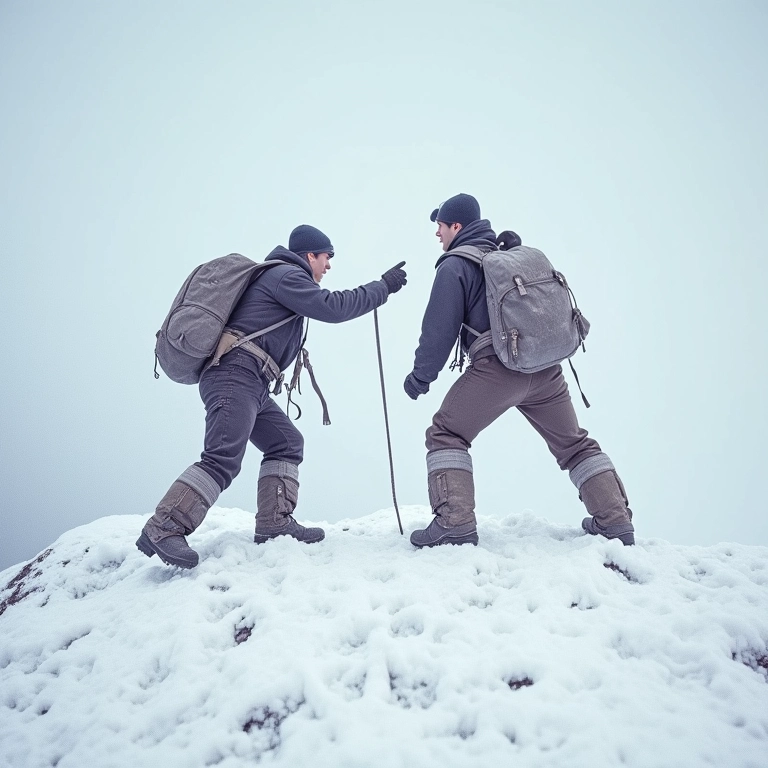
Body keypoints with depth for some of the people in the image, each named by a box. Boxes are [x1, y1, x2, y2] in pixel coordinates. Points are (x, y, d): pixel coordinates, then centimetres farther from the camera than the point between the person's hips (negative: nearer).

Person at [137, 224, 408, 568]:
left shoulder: (281, 277, 27)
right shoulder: (286, 274, -4)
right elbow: (332, 307, -12)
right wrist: (383, 287, -6)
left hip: (251, 384, 11)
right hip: (235, 375, -11)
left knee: (286, 443, 11)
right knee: (223, 459, -20)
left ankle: (274, 523, 6)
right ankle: (162, 530, -23)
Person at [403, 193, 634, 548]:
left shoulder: (454, 266, -1)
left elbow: (439, 330, -3)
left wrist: (419, 378, 7)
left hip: (497, 367, -6)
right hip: (547, 368, 7)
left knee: (445, 435, 5)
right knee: (574, 443, 19)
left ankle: (454, 523, -7)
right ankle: (616, 521, 18)